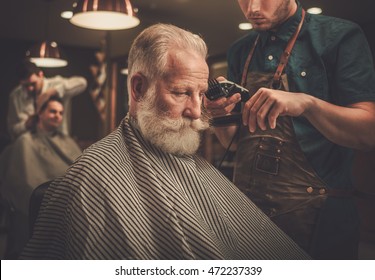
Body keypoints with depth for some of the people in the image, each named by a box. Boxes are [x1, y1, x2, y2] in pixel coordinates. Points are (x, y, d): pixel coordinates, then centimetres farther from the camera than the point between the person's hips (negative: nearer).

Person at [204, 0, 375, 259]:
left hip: (319, 216, -4)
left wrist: (306, 103, -28)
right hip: (246, 208, 5)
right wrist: (222, 116, -9)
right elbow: (233, 141, 12)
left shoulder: (341, 36, -6)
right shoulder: (240, 52, 9)